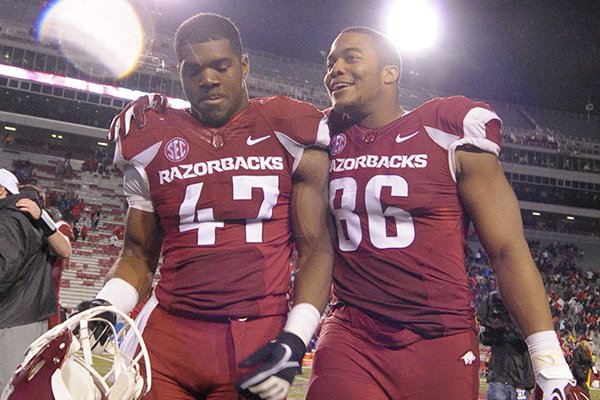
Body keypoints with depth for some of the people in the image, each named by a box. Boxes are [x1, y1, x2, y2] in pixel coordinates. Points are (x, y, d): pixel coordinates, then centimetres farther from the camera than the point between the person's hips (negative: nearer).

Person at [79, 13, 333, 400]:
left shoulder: (289, 137, 0)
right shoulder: (150, 145, 7)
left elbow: (315, 248, 0)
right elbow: (139, 254, 14)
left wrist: (296, 339, -10)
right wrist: (102, 310, -3)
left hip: (260, 343, -2)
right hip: (167, 335, 2)